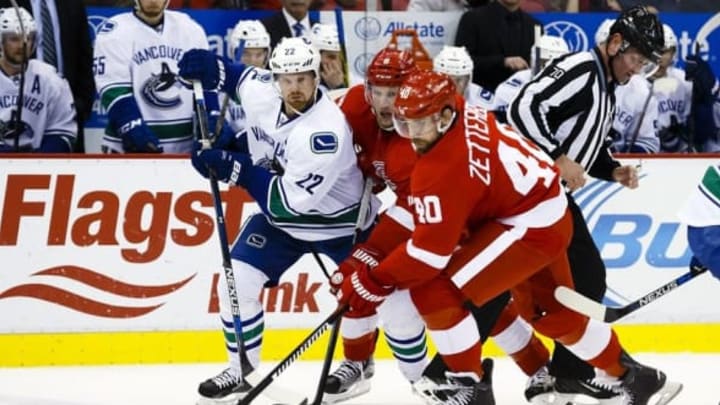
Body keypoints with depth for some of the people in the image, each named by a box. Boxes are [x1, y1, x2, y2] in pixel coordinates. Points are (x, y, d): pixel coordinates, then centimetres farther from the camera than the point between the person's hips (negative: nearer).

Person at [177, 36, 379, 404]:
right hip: (281, 216, 5)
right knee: (236, 282, -7)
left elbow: (292, 198, -36)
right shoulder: (261, 92, -17)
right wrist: (206, 65, -11)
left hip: (340, 218, -5)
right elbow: (238, 75, 10)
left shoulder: (326, 129, -36)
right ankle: (242, 370, 11)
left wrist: (235, 169, -35)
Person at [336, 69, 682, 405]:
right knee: (554, 313, 27)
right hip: (550, 215, 10)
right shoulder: (462, 114, -4)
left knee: (434, 291, -15)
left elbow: (430, 250, -27)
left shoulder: (443, 168, -27)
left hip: (529, 226, -10)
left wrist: (373, 283, -20)